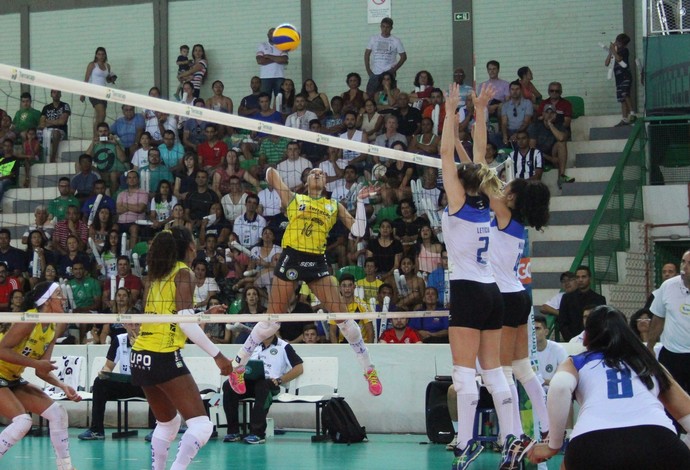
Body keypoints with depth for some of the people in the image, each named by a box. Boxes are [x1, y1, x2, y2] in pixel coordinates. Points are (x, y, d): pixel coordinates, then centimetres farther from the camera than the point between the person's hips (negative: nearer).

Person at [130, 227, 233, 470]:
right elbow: (185, 324, -16)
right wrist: (217, 355, -14)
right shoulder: (184, 273, -6)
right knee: (201, 425, -10)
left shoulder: (158, 274, 16)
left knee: (167, 423, 24)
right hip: (164, 357, -8)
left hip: (140, 357, 8)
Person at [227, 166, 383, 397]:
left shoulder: (334, 206, 16)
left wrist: (361, 201, 4)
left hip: (317, 263, 2)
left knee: (342, 314, -5)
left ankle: (369, 370, 8)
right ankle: (237, 367, 12)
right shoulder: (294, 199, 12)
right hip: (291, 259, -2)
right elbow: (270, 175, 9)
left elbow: (358, 231, 10)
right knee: (272, 319, -1)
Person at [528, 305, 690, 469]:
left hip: (593, 446, 0)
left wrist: (553, 445, 12)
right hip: (657, 442, 0)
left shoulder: (577, 363, 26)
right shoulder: (648, 364, 32)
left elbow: (559, 386, 4)